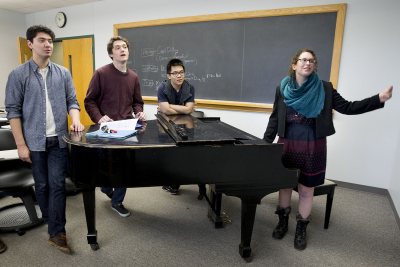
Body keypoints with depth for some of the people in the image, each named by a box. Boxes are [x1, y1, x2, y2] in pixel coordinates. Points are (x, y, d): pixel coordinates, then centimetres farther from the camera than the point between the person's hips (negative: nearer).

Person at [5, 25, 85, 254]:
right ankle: (50, 220, 34)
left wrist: (76, 120, -12)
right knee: (42, 185, 13)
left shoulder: (63, 73, 5)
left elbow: (72, 101, 9)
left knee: (57, 184, 0)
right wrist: (21, 144, -7)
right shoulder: (18, 75, -2)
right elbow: (13, 111, -3)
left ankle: (57, 232, 8)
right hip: (34, 141, -1)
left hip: (59, 140, 1)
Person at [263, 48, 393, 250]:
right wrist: (265, 143, 0)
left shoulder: (324, 89, -3)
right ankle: (282, 222, 36)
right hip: (287, 145, 1)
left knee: (306, 190, 10)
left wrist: (379, 99, -13)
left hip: (312, 147, -1)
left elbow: (348, 108, -3)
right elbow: (275, 119, 1)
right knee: (284, 184, 14)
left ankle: (301, 229, 31)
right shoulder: (283, 89, -1)